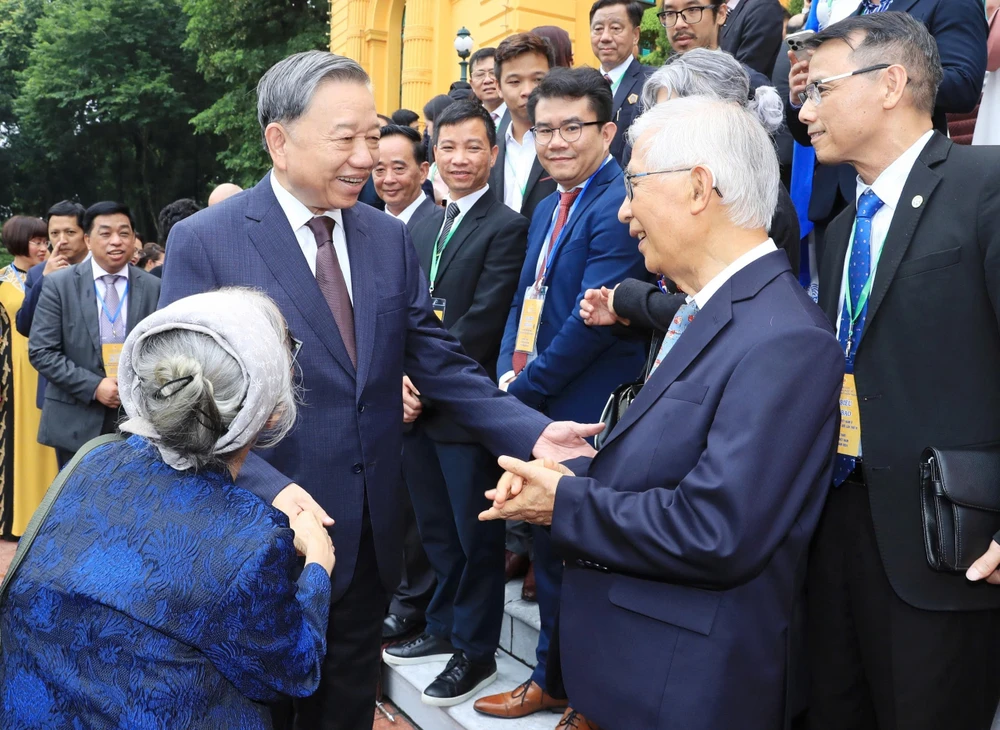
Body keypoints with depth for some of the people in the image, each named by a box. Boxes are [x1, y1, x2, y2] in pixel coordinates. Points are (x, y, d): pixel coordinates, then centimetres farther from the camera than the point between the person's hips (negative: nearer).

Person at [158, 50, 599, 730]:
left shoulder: (390, 237, 3)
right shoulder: (204, 241, -11)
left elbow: (439, 362, 3)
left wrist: (532, 431, -11)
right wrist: (269, 489, -28)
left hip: (372, 530, 4)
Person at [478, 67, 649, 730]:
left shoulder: (617, 204, -17)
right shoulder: (549, 208, 13)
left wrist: (524, 388, -13)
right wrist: (507, 378, 1)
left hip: (589, 414, -9)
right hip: (534, 407, 9)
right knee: (549, 545, 20)